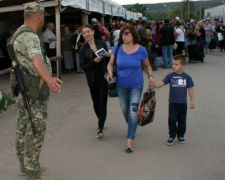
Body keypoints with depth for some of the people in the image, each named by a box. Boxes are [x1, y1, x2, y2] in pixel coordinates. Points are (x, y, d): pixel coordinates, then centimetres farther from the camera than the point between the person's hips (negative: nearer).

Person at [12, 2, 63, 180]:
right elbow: (36, 59, -41)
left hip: (24, 88, 10)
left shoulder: (19, 34, 11)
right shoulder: (30, 36, -21)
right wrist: (48, 79, -57)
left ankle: (25, 165, 30)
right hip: (34, 91, -10)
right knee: (35, 131, -4)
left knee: (23, 128, 17)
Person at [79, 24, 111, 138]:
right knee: (96, 103, 11)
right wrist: (94, 61, -19)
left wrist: (109, 55, -9)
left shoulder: (101, 43, 2)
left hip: (103, 77, -1)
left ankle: (100, 128, -5)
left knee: (102, 102, -7)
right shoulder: (83, 50, 1)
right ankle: (101, 121, 37)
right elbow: (83, 66, -6)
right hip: (92, 79, 1)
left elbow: (108, 60, 13)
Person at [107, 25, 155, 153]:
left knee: (133, 112, -7)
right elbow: (110, 64, 4)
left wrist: (150, 76, -11)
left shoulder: (141, 50, -10)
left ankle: (130, 140, 0)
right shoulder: (118, 48, -8)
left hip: (136, 86, -2)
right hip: (121, 86, 2)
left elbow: (147, 66, 6)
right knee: (125, 110, 16)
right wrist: (110, 74, -15)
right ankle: (132, 128, 44)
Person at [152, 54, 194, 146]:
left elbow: (190, 89, 2)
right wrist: (154, 85, -35)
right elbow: (162, 83, -15)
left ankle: (181, 135, 28)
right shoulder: (170, 76, -6)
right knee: (172, 120, -3)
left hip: (183, 103, 1)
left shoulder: (187, 77, -5)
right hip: (172, 103, 0)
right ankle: (172, 136, 13)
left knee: (182, 120, 11)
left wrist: (192, 101, 2)